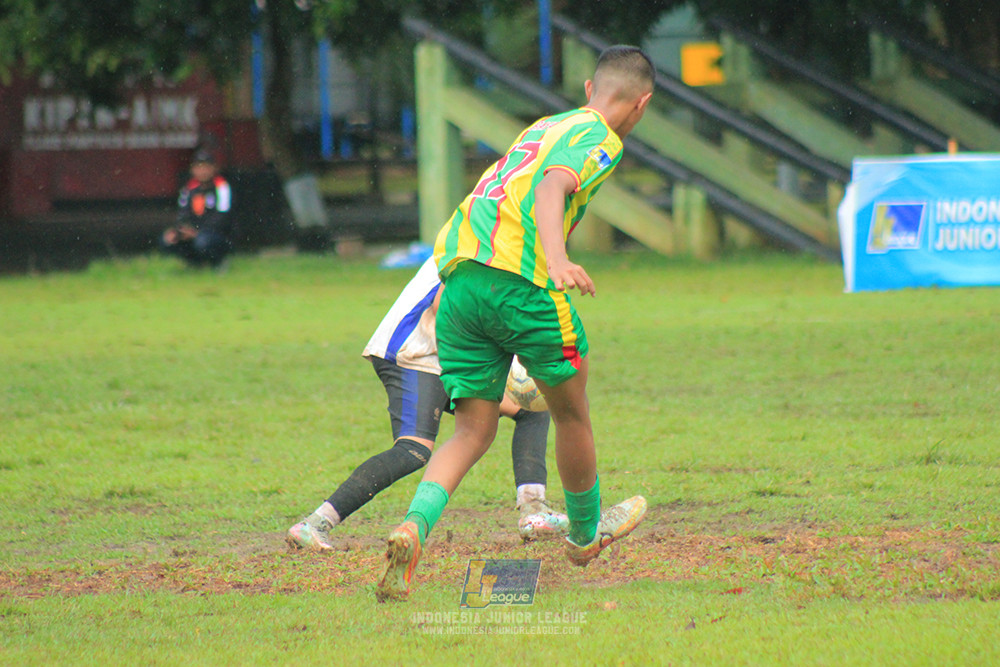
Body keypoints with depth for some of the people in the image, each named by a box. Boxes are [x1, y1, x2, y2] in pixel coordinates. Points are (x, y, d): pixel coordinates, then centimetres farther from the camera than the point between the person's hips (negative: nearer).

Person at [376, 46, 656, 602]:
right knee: (571, 410, 17)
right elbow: (552, 188, -18)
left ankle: (414, 530, -18)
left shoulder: (546, 126, 26)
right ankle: (585, 532, 35)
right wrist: (558, 258, -34)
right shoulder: (601, 140, 1)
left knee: (474, 432, 6)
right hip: (521, 279, -7)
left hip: (460, 275, 7)